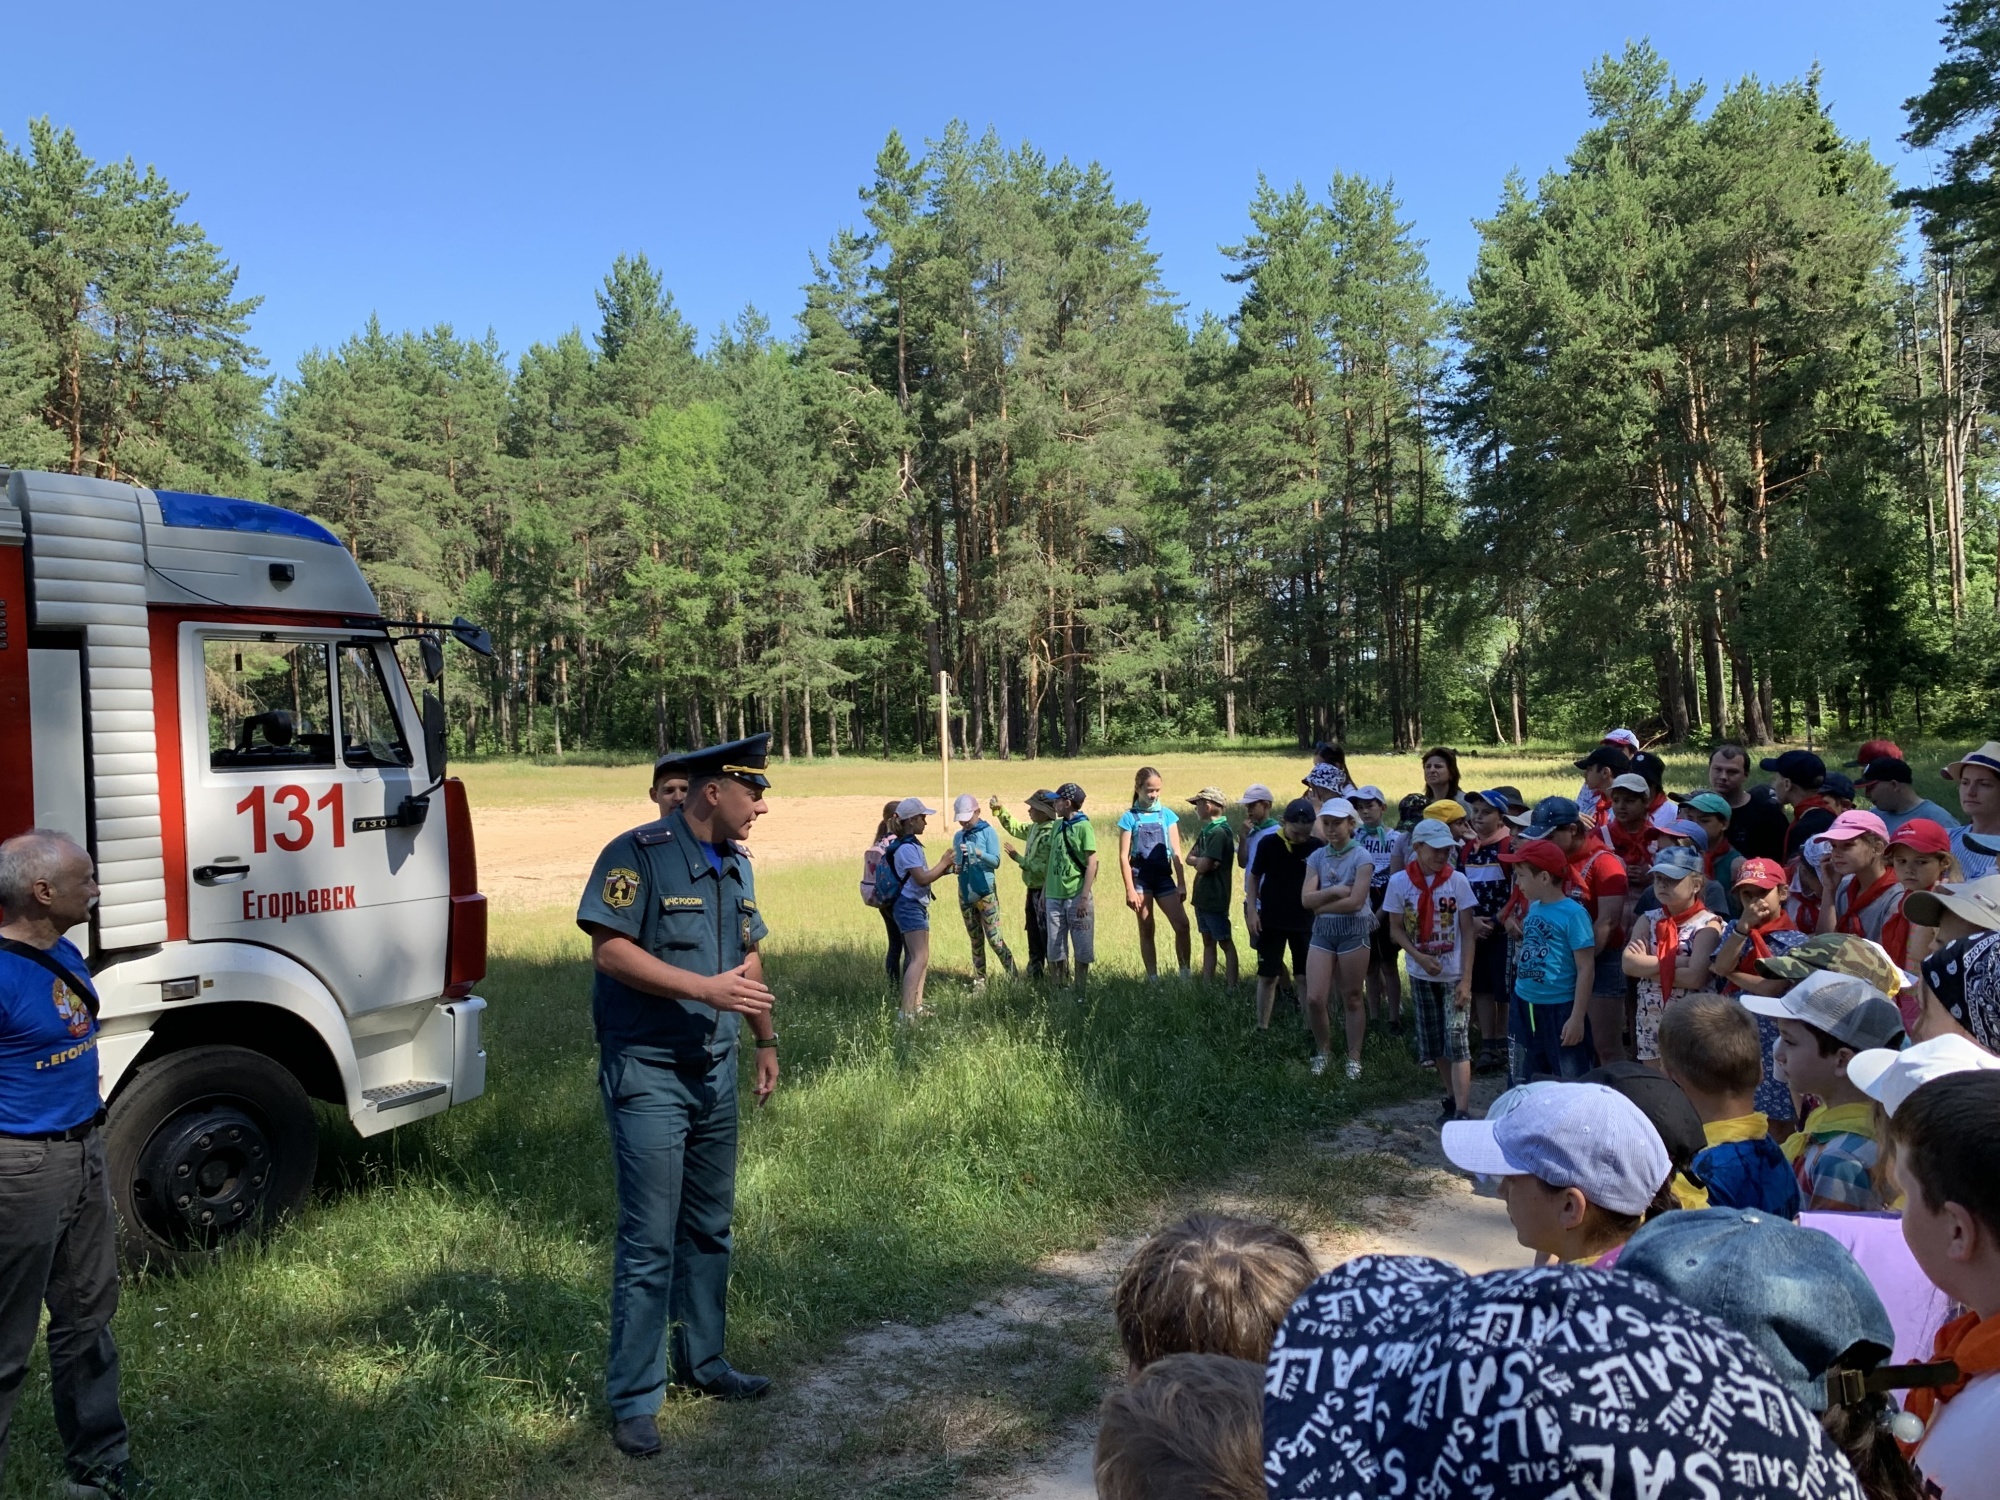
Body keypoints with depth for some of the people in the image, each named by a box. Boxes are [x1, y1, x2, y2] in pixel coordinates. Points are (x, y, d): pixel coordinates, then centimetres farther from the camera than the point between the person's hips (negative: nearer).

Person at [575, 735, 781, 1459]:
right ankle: (635, 1399, 9)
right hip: (648, 1073, -8)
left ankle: (703, 1360, 32)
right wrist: (707, 989, -25)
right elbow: (610, 950, -22)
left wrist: (767, 1040, 19)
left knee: (709, 1229, 17)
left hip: (715, 1073, 8)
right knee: (649, 1241, -3)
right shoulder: (637, 855, -15)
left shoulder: (736, 866, 10)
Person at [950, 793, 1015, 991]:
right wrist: (954, 866, -7)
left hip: (986, 891, -5)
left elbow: (996, 861, -12)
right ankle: (979, 981, 17)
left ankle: (1013, 976, 1)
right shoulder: (958, 836, 10)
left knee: (994, 938, -10)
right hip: (966, 892, 5)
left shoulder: (988, 832, -5)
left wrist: (978, 852, -28)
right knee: (975, 940, 10)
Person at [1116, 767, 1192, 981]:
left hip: (1163, 877, 2)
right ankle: (1153, 978, 10)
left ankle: (1185, 972, 2)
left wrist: (1181, 884, 0)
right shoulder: (1129, 817, -1)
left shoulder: (1167, 816, 6)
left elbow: (1176, 852, 6)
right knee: (1146, 930, 4)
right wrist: (1130, 890, -9)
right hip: (1140, 878, -2)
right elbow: (1124, 856, -3)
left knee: (1182, 924, -10)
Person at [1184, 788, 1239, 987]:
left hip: (1215, 898, -9)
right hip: (1203, 896, 9)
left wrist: (1198, 861, -2)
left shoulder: (1219, 832, -19)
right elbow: (1189, 857, 8)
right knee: (1208, 941, 13)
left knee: (1226, 943, -2)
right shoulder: (1205, 831, 10)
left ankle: (1231, 986, 2)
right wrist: (1201, 860, -11)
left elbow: (1203, 866, -23)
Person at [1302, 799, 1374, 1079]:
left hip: (1353, 930, -4)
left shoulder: (1361, 857, -6)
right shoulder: (1317, 857, 8)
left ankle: (1354, 1057, 18)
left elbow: (1355, 901, -15)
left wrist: (1321, 905, -7)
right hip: (1322, 931, 4)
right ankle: (1323, 1048, 20)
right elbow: (1305, 899, -1)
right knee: (1314, 998, -3)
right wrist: (1334, 892, -15)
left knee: (1352, 999, 5)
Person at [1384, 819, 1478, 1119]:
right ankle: (1453, 1095, 31)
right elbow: (1396, 930, 0)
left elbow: (1468, 933, -7)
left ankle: (1461, 1111, -11)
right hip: (1421, 975, 2)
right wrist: (1420, 957, -17)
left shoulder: (1457, 881, -10)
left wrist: (1466, 979, -12)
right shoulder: (1399, 882, -7)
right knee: (1434, 1042, 12)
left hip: (1454, 975, -2)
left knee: (1457, 1042, -10)